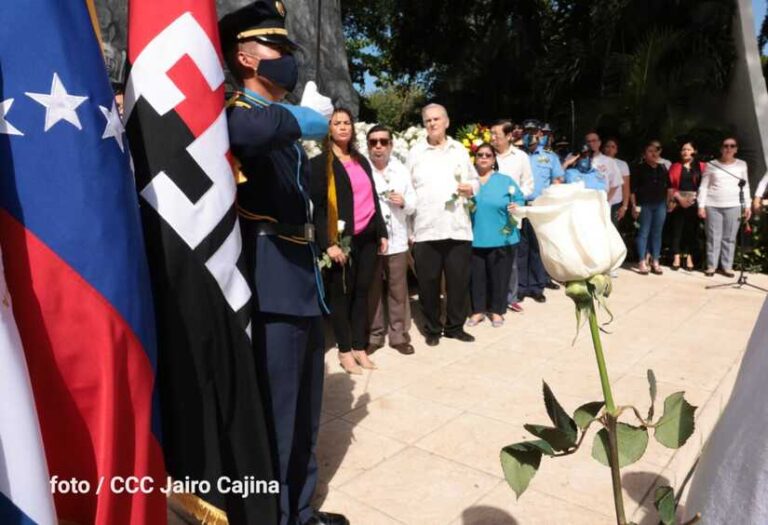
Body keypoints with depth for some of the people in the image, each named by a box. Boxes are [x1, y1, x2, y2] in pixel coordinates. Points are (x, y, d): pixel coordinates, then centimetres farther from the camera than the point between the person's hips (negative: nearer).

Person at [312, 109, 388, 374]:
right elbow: (317, 206, -11)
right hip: (342, 239, -5)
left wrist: (381, 232, 13)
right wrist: (328, 243, -18)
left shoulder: (361, 160, 16)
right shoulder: (320, 163, -3)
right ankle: (345, 351, 16)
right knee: (341, 294, 4)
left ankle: (360, 347, 20)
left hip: (367, 237, 6)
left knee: (362, 292, 10)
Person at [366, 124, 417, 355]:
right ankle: (374, 335, 18)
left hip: (396, 240, 2)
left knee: (398, 290, 6)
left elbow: (413, 205, 9)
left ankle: (399, 334, 17)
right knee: (372, 290, 6)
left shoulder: (401, 170, 10)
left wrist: (404, 202, -10)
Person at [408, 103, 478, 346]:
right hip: (426, 229, -2)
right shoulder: (415, 153, 5)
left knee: (459, 280, 6)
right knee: (428, 283, 4)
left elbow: (474, 180, 20)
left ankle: (455, 326, 22)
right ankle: (432, 328, 20)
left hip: (458, 228, 2)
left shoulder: (460, 150, 13)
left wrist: (471, 189, -6)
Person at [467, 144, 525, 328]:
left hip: (501, 238, -1)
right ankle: (478, 310, 22)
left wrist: (516, 207, -15)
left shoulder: (505, 180, 6)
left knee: (499, 276, 6)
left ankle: (497, 311, 21)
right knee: (476, 276, 7)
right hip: (474, 238, 1)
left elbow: (519, 200, 5)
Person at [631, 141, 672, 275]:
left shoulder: (662, 169, 13)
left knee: (657, 233, 6)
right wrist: (634, 205, -11)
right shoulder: (639, 169, -2)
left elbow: (668, 187, 20)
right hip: (645, 204, -5)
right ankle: (642, 262, 2)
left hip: (660, 204, 5)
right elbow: (632, 189, -5)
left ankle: (655, 262, 12)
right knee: (644, 232, -3)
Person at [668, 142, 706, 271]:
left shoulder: (701, 166, 7)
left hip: (694, 202, 0)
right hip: (678, 202, 0)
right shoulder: (675, 166, 9)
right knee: (677, 230, 0)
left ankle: (689, 259, 9)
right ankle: (676, 258, 3)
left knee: (692, 230, 3)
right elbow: (670, 185, 2)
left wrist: (695, 198, -8)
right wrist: (679, 198, -10)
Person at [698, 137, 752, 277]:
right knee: (713, 237, 1)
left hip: (733, 206, 1)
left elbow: (745, 186, 11)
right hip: (713, 205, -1)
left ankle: (727, 266, 9)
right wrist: (701, 206, -3)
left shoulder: (742, 164, 9)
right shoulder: (711, 165, 3)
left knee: (730, 238, 2)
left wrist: (747, 206, 5)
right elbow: (703, 187, 3)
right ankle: (711, 265, 8)